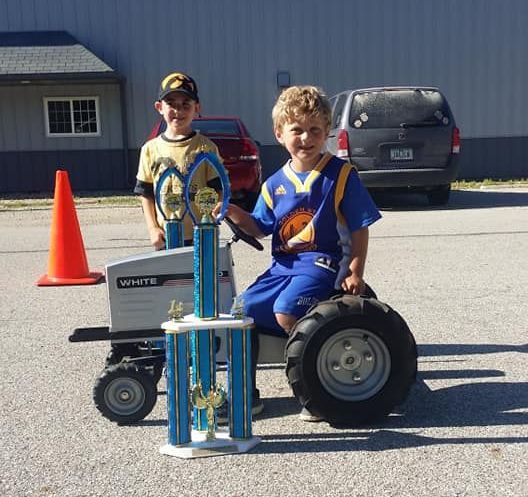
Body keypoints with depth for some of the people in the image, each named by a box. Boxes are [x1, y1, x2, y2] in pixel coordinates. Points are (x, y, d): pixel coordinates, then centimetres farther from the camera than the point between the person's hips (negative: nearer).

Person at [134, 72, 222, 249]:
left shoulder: (206, 148, -1)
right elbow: (146, 196, 9)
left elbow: (216, 192, -1)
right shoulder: (150, 149, 6)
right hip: (164, 239, 2)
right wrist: (153, 229, -1)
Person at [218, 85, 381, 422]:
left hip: (321, 262, -6)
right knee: (243, 310, -5)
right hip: (283, 265, 6)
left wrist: (355, 273, -11)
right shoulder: (275, 184, 10)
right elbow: (260, 229, 13)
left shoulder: (341, 174, -4)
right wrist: (234, 213, -4)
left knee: (286, 312, -28)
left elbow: (360, 229, -3)